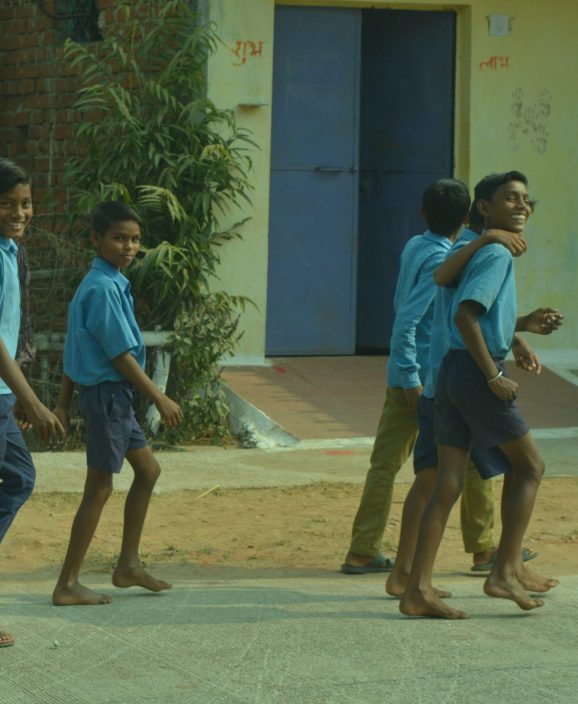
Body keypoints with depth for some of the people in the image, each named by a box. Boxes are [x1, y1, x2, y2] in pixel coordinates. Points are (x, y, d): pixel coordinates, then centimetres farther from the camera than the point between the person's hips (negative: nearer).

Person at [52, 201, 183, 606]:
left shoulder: (95, 284, 12)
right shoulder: (104, 288, -18)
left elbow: (76, 347, 16)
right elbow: (120, 354, -20)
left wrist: (64, 404, 18)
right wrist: (160, 399, -15)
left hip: (114, 395, 10)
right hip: (108, 392, -10)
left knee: (148, 470, 18)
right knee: (100, 488, -5)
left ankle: (129, 564, 24)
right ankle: (68, 585, -1)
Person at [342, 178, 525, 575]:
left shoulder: (415, 247, 9)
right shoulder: (440, 260, -16)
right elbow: (406, 322, -22)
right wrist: (412, 379, -21)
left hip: (405, 378, 8)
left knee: (385, 464, 4)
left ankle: (363, 553, 1)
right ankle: (484, 547, 16)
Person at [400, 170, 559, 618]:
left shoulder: (479, 254, 19)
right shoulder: (497, 255, -11)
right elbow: (465, 316, -22)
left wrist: (524, 324, 20)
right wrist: (494, 376, -18)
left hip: (452, 372, 9)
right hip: (476, 371, -9)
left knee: (448, 483, 5)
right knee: (529, 466, 8)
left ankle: (418, 590, 1)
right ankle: (507, 570, 11)